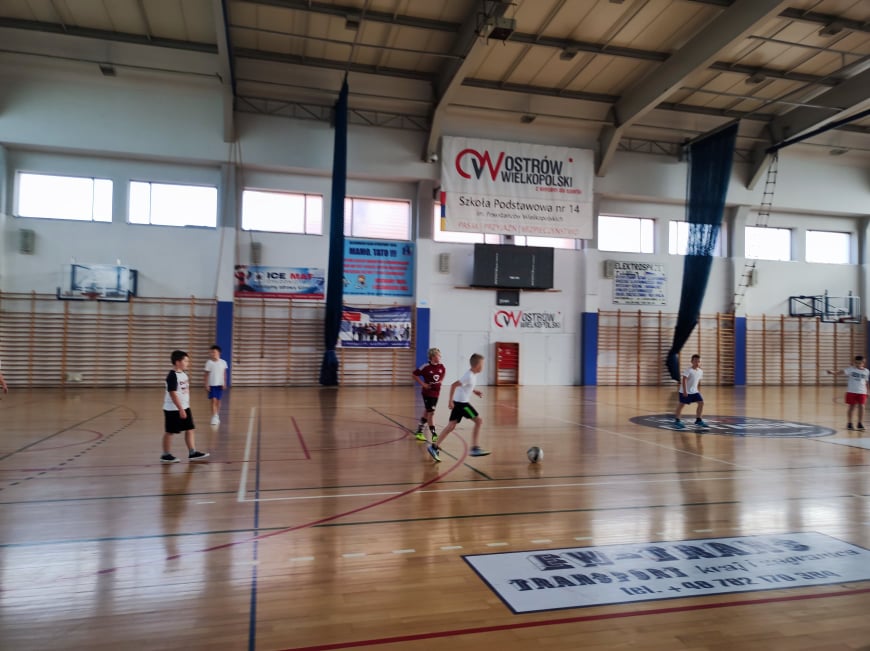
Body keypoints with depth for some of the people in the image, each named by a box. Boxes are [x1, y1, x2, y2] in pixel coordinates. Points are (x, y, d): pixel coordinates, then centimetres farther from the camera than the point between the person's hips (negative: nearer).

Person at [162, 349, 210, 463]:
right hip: (173, 409, -9)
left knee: (190, 429, 7)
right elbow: (173, 394, -23)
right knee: (170, 432, 3)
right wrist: (181, 409, -24)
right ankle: (166, 455, 15)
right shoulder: (172, 376, -19)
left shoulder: (183, 373, 9)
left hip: (185, 408, 9)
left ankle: (192, 453, 13)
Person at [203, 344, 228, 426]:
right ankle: (214, 417, -9)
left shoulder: (223, 362, -1)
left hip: (220, 384, 2)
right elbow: (206, 374, -2)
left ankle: (217, 417, 23)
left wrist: (224, 383, 0)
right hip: (212, 385, -2)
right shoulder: (209, 363, -6)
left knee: (218, 401, 11)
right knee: (213, 400, -9)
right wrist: (206, 385, -7)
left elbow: (224, 374, 5)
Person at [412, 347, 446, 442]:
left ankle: (419, 432, 28)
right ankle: (434, 435, -1)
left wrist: (440, 381, 7)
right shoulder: (426, 366, -17)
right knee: (431, 413, -7)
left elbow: (443, 373, 21)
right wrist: (423, 384, -14)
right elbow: (415, 374, -11)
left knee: (427, 412, 15)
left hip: (436, 393, 6)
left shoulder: (441, 366, -2)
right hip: (427, 392, -6)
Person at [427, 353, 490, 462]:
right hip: (461, 402, -9)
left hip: (459, 402, 9)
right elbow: (454, 385, -24)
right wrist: (450, 401, -22)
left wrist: (474, 391, 15)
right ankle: (475, 449, 0)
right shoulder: (469, 376, -19)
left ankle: (434, 447, 8)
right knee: (479, 421, -3)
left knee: (451, 426, 8)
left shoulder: (473, 374, 10)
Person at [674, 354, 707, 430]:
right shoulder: (688, 370, -17)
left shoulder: (700, 371, 6)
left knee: (701, 403, -1)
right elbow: (684, 380, -22)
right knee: (681, 405, -1)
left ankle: (698, 420, 9)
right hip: (685, 391, -7)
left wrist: (696, 389, 18)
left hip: (694, 391, 7)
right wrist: (685, 391, -27)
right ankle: (677, 421, 9)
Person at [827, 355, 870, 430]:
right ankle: (850, 423, 15)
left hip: (862, 392, 2)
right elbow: (843, 372, -20)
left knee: (861, 406, -1)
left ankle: (860, 423, 12)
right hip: (851, 391, -2)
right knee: (852, 406, 4)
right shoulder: (851, 369, -4)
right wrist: (833, 373, -38)